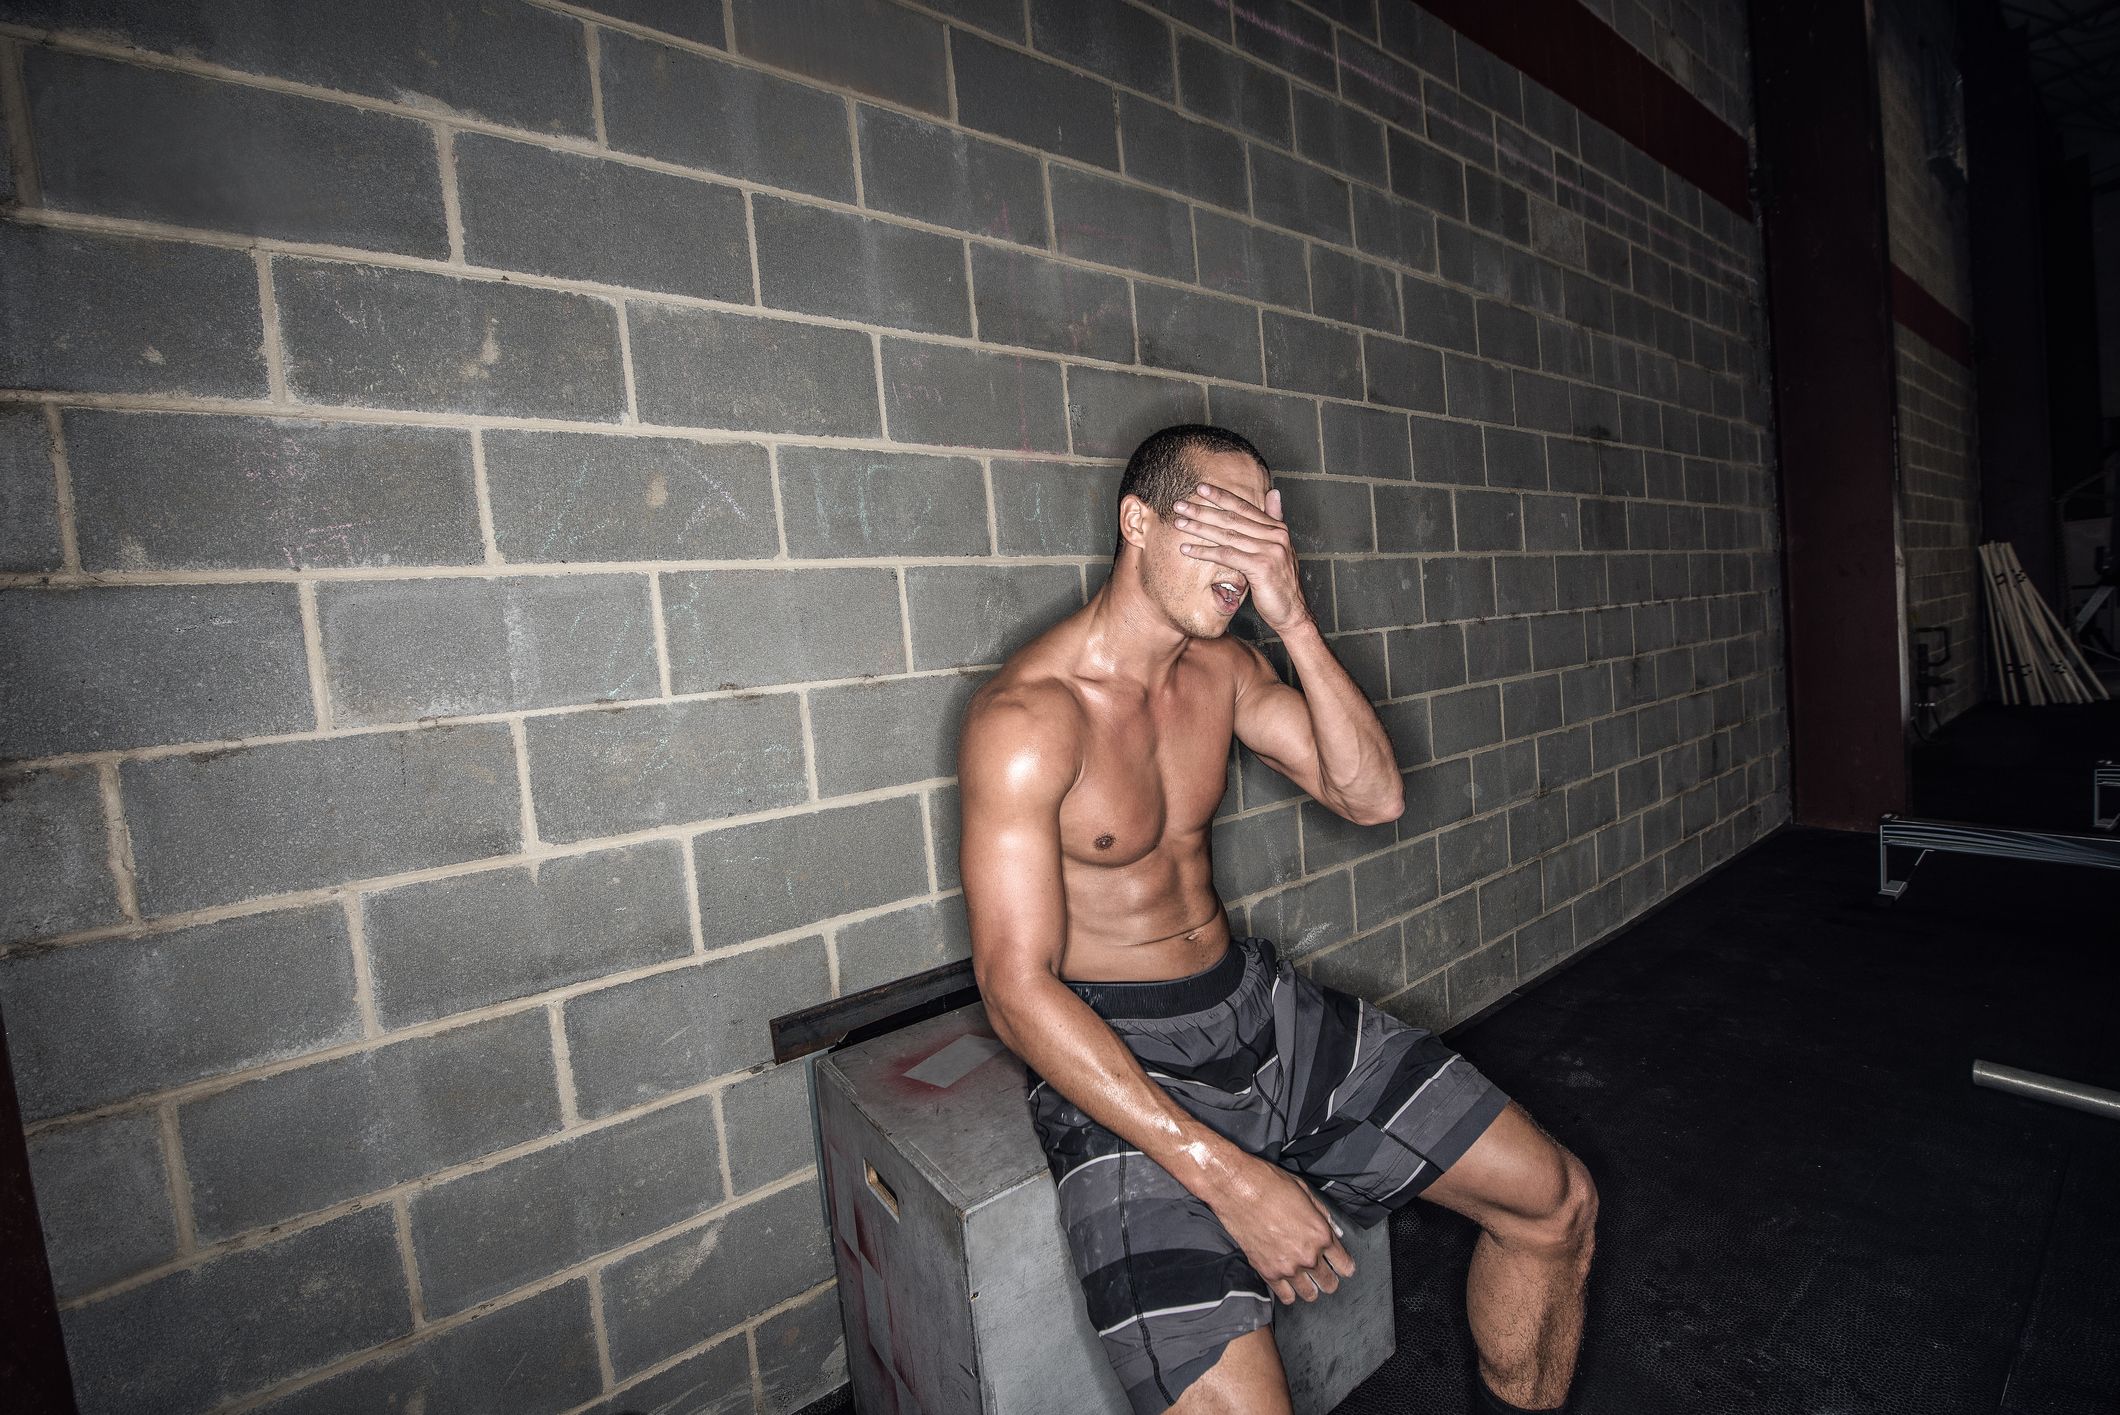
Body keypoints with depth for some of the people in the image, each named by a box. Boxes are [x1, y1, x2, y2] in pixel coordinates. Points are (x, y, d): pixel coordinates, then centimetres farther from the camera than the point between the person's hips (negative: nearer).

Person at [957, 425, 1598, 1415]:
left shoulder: (1222, 666, 4)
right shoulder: (1025, 715, -20)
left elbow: (1372, 797, -3)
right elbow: (1017, 990, -22)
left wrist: (1293, 620, -15)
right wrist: (1225, 1174, -24)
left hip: (1259, 1003, 7)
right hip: (1113, 1059, -6)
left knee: (1558, 1203, 9)